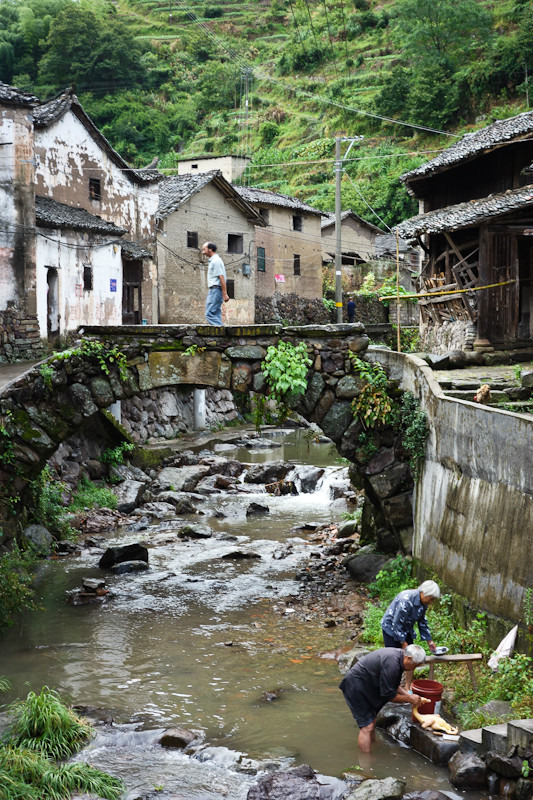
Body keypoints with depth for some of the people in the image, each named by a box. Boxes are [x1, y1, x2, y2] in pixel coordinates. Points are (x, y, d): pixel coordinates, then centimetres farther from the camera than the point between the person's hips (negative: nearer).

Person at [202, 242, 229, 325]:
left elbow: (221, 278, -18)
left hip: (215, 289, -10)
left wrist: (225, 294, -22)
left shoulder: (216, 261, -12)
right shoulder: (212, 261, 20)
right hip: (212, 290, 10)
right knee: (216, 314, 7)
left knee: (210, 314, -15)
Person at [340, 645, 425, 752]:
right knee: (367, 726, -10)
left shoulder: (397, 654, 2)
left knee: (372, 722, 17)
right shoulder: (392, 664, -29)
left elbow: (394, 686, 14)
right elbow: (388, 695, -21)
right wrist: (409, 699, -11)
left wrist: (409, 695, 2)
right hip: (355, 687, -10)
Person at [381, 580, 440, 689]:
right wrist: (403, 642, -20)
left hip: (406, 630, 8)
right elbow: (396, 623, -28)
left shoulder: (423, 603, -7)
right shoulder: (406, 600, -34)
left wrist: (429, 641, 7)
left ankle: (408, 687, 14)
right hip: (391, 627, -8)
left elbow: (422, 622, 9)